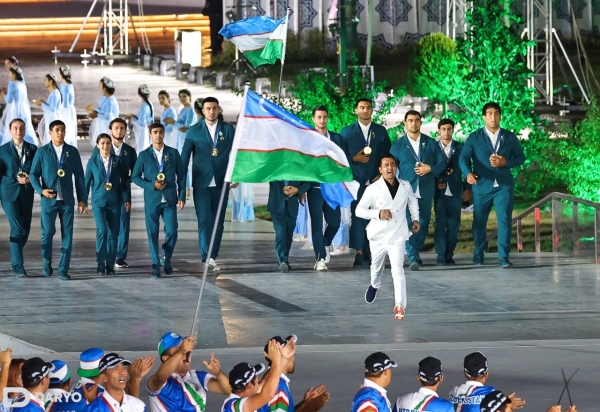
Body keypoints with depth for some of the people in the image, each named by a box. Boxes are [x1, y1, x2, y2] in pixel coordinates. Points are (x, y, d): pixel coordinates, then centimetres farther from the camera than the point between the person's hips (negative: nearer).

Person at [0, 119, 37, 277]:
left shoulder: (33, 150, 9)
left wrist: (29, 179, -11)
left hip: (26, 194, 3)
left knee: (26, 229, 7)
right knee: (17, 228, -14)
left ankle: (15, 259, 27)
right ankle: (18, 265, -12)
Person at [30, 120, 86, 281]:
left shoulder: (72, 152, 7)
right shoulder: (42, 152, 2)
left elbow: (79, 176, 9)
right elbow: (33, 174, 2)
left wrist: (82, 199, 5)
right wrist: (41, 190, -15)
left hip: (67, 200, 1)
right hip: (49, 200, -1)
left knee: (67, 235, -2)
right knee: (47, 233, 0)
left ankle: (63, 270, 1)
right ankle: (47, 262, 25)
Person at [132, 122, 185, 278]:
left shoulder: (173, 153, 5)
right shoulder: (144, 155, 3)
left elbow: (181, 176, 7)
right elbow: (135, 177, 4)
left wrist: (181, 197, 0)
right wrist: (151, 185, -10)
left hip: (169, 200, 0)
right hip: (152, 200, 0)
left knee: (172, 231, -7)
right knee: (153, 233, -2)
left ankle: (166, 258, 18)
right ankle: (156, 266, 6)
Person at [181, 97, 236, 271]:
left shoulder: (228, 130, 8)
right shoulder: (194, 131, 4)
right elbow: (185, 156, 4)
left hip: (221, 183, 2)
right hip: (201, 183, -2)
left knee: (218, 222, 4)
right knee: (204, 220, -12)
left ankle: (212, 257, 12)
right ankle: (207, 257, -20)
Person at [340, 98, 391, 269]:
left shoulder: (381, 131, 12)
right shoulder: (347, 132, 7)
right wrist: (354, 159, -13)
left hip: (376, 182, 2)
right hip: (357, 182, -2)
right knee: (358, 218, -5)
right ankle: (360, 256, -4)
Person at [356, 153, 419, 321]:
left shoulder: (405, 186, -1)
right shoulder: (373, 189, -10)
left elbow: (412, 201, 22)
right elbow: (359, 210, -10)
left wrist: (415, 219, 12)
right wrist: (378, 214, -23)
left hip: (397, 236, -1)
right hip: (378, 236, 1)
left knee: (398, 270, -16)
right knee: (377, 267, 23)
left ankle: (400, 306, -21)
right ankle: (374, 285, 57)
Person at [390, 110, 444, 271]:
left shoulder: (431, 143, 10)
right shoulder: (398, 145, 7)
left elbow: (442, 163, 9)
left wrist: (430, 168, -11)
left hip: (426, 191, 2)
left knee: (423, 224, 8)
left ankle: (416, 253, 26)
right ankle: (413, 258, -16)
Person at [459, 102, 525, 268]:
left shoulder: (510, 137, 8)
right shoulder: (474, 138, 3)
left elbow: (520, 157, 11)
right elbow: (464, 157, -4)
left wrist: (505, 162, -9)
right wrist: (468, 173, -25)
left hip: (504, 185, 0)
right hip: (482, 186, 0)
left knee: (505, 220, -11)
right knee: (479, 222, 9)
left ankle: (504, 257, -9)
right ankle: (478, 255, 27)